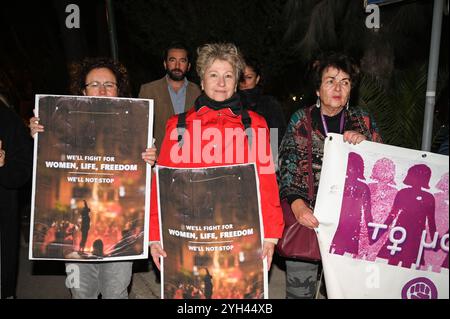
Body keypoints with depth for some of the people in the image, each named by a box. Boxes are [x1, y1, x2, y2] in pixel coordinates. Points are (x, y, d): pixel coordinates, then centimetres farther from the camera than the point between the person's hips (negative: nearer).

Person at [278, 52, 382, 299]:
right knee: (299, 288, 0)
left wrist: (364, 144, -10)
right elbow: (286, 167, -2)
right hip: (306, 214, -1)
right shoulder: (301, 120, 4)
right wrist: (296, 203, -18)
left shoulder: (363, 121, 9)